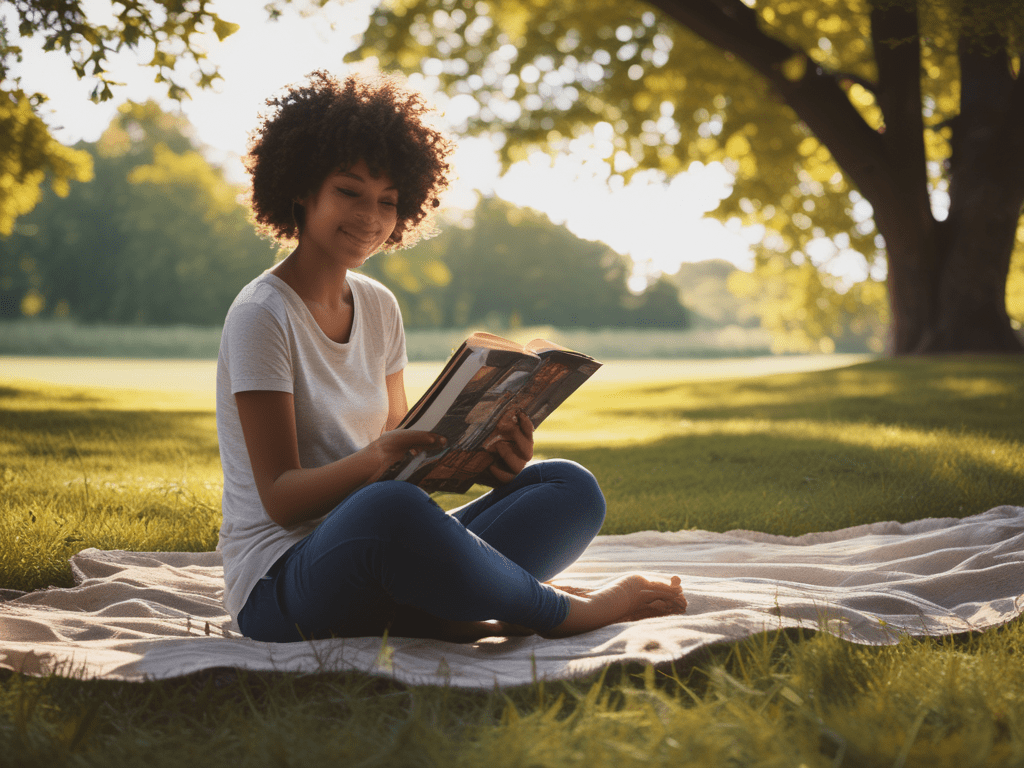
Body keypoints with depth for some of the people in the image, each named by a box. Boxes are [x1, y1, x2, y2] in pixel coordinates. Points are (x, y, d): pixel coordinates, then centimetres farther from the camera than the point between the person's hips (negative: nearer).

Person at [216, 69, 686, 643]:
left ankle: (429, 615, -30)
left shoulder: (378, 307, 13)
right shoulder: (263, 315, -9)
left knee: (571, 488, -7)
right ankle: (563, 612, -18)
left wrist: (483, 456, -9)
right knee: (388, 508, -41)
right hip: (280, 584, -7)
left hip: (378, 567, 8)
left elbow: (404, 451, 12)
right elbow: (280, 497, -13)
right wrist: (373, 461, -33)